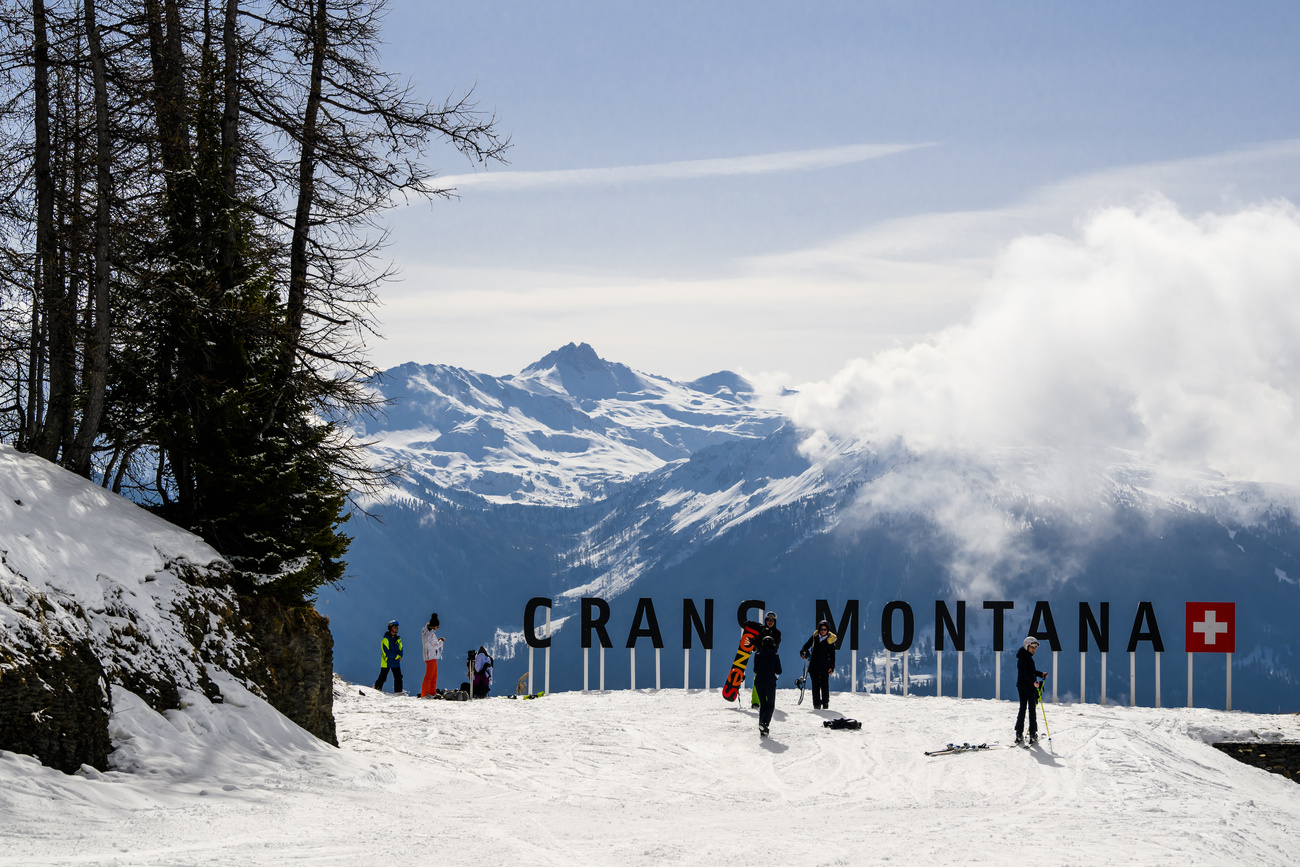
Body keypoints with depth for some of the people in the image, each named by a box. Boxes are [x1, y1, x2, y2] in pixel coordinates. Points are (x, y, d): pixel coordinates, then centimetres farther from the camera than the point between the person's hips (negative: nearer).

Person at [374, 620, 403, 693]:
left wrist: (399, 656, -9)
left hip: (396, 662, 5)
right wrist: (396, 656, -15)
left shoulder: (398, 639, 10)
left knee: (398, 677, -4)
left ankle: (398, 692, -1)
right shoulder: (386, 639, -10)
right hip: (386, 662, -5)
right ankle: (377, 689, 20)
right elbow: (387, 652, -16)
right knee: (382, 678, 2)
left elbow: (400, 650, 13)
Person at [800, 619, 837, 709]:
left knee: (824, 686, -3)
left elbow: (832, 655, 2)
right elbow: (807, 645, 18)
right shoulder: (815, 637, 5)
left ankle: (825, 703, 9)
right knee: (815, 686, 1)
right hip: (813, 666, 2)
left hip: (824, 666, -2)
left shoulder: (830, 640, 0)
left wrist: (832, 667, -5)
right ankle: (816, 704, 5)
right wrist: (803, 652, -2)